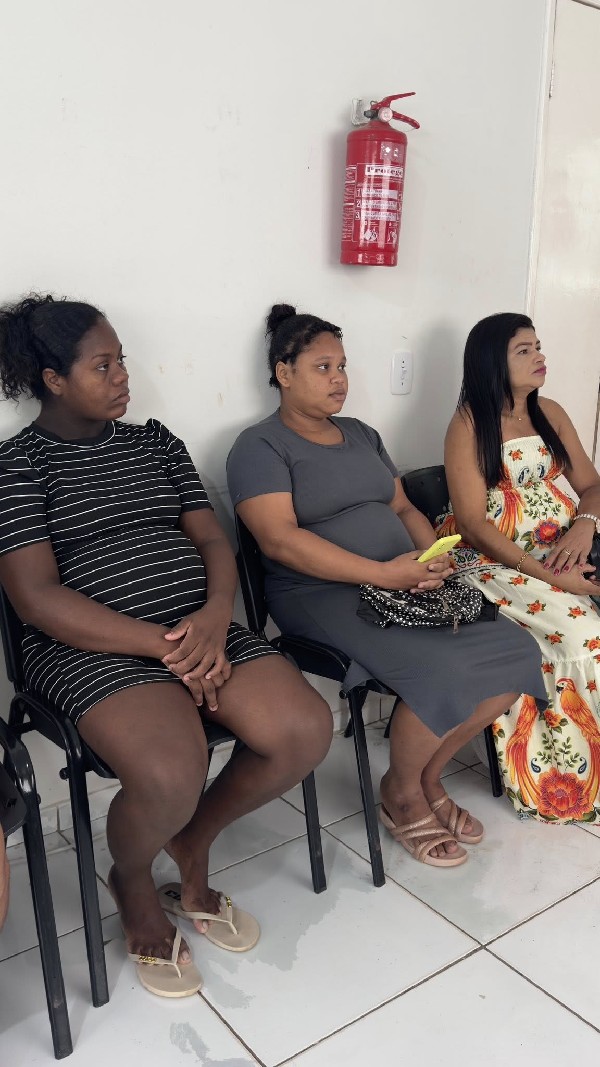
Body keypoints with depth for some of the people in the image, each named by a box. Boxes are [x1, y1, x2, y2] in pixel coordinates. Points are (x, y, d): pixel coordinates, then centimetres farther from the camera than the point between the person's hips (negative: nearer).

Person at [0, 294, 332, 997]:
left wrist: (215, 615, -10)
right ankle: (132, 885, 9)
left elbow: (214, 539, 12)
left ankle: (191, 849, 13)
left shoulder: (154, 441, 18)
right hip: (93, 645, -5)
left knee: (306, 731, -17)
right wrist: (165, 645, -17)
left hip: (201, 628, 6)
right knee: (171, 777, -32)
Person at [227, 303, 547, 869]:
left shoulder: (361, 434, 20)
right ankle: (402, 795, 3)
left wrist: (434, 559, -3)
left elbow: (404, 508, 19)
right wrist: (384, 573, -23)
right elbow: (280, 539, -17)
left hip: (405, 583, 8)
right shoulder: (261, 446, -4)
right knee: (442, 670, -28)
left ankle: (427, 776, 10)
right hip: (322, 595, -7)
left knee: (516, 651, -10)